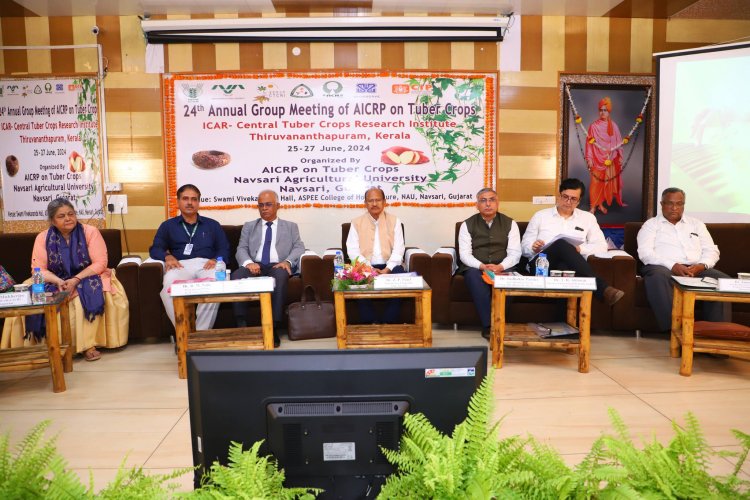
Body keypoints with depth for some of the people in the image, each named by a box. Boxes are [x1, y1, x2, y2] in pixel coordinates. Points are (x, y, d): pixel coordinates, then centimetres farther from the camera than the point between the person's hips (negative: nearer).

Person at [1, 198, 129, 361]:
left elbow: (100, 263, -11)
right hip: (55, 282, 3)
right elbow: (38, 269, -3)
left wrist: (76, 280, -24)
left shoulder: (90, 232, -6)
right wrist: (58, 281, -23)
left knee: (92, 293, -35)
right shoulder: (43, 237, 1)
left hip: (87, 279, -2)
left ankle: (88, 345, -30)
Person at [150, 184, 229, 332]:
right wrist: (167, 256, -8)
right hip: (181, 265, 0)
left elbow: (224, 249, 15)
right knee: (169, 286, -37)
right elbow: (155, 249, 15)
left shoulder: (212, 225, 26)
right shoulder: (168, 226, 26)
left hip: (205, 265, 0)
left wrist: (216, 260, -8)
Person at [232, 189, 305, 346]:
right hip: (255, 266, 2)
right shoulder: (249, 226, 25)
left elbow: (299, 248, 8)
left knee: (280, 275, -39)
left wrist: (288, 261, -15)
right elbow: (241, 249, 11)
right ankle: (241, 326, -29)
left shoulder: (290, 226, 23)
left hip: (278, 266, -2)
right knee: (236, 275, -33)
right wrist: (248, 262, -13)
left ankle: (274, 329, -38)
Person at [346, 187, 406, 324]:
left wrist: (387, 269, -17)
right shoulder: (356, 223, 8)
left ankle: (389, 325, -19)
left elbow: (398, 249, -1)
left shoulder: (394, 221, 9)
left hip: (389, 266, 0)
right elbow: (352, 250, -2)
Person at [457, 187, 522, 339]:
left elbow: (515, 253, 0)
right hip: (475, 267, 0)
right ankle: (488, 325, -33)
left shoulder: (510, 223, 8)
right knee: (473, 275, -36)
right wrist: (482, 266, -20)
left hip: (502, 268, 1)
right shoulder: (467, 225, 6)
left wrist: (500, 267, -19)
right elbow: (464, 254, -2)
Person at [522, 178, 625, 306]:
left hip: (568, 265, 1)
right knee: (562, 244, -34)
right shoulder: (540, 216, 18)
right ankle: (603, 289, -43)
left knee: (564, 266, -39)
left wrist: (580, 249, -9)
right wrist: (533, 248, -10)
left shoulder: (588, 218, 20)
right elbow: (524, 246, 15)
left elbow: (602, 246, 11)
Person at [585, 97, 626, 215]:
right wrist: (589, 159, -11)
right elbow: (589, 143, -6)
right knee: (596, 182, -3)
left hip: (610, 160, 4)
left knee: (607, 182, 7)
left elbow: (618, 142, 10)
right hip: (597, 159, -3)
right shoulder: (594, 126, -5)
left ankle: (601, 204, 17)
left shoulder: (614, 126, 6)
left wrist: (620, 156, 6)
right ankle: (593, 206, 3)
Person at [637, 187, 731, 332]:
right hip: (665, 268, -4)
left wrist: (702, 265, -7)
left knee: (723, 280, -24)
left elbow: (711, 250, 17)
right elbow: (645, 252, -3)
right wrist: (672, 265, -17)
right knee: (658, 276, -39)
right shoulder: (651, 224, 13)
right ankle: (674, 328, -42)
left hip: (696, 269, 4)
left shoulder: (696, 224, 26)